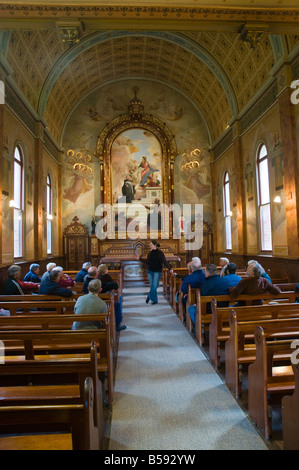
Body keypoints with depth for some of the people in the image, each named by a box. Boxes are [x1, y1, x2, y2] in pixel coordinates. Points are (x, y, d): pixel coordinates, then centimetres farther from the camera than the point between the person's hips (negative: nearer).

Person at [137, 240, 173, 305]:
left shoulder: (160, 253, -8)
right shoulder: (150, 253, 7)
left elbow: (165, 261, -12)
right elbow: (147, 262, 14)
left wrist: (169, 269, -21)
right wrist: (140, 259, 10)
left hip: (157, 272, -4)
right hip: (150, 271, 4)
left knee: (154, 286, -4)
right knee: (152, 286, 7)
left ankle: (149, 297, 13)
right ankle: (155, 300, 20)